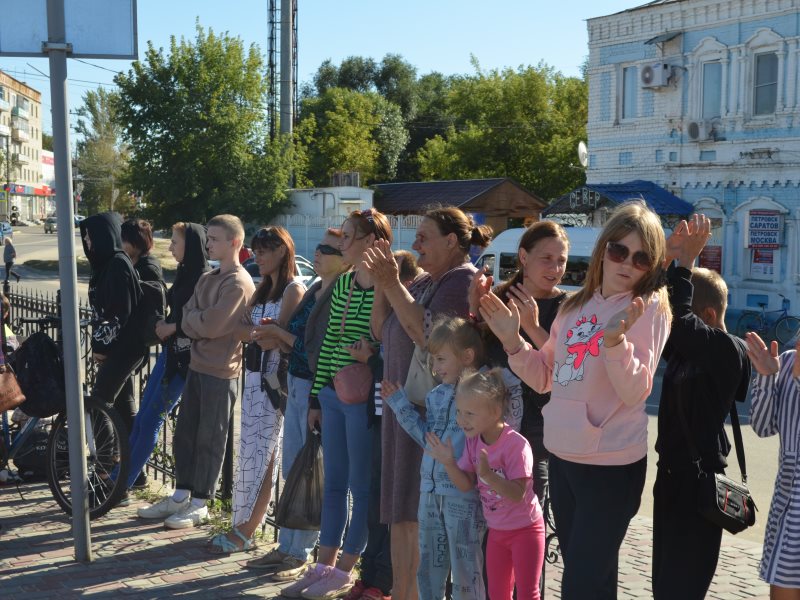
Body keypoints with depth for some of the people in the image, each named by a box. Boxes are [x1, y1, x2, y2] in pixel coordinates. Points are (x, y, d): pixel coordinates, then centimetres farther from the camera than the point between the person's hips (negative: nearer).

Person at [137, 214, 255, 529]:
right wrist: (201, 323, -14)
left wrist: (193, 319, -6)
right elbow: (187, 321, 5)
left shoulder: (239, 284, -15)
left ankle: (199, 504, 14)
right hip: (197, 365, 8)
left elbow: (211, 325, -23)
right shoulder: (207, 278, 13)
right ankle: (180, 497, 26)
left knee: (209, 440, 3)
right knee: (185, 434, 14)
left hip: (221, 372, -8)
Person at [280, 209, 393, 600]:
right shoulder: (342, 285, 10)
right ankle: (324, 566, 24)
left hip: (363, 399, -7)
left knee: (361, 486, 5)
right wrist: (316, 398, 15)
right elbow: (329, 343, 14)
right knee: (333, 483, 14)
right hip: (332, 395, 7)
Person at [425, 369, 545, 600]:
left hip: (525, 529, -7)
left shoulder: (516, 444, -25)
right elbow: (466, 485, -3)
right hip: (497, 530, 7)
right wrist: (449, 463, -19)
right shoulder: (473, 442, -4)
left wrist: (488, 475, -40)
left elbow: (518, 494, -28)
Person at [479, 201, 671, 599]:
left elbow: (634, 390, -19)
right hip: (561, 455, 6)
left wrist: (615, 341, -34)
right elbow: (546, 378, 11)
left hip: (611, 465, -6)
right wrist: (513, 341, -2)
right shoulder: (576, 305, 7)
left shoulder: (649, 307, -10)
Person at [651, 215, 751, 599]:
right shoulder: (685, 348, 8)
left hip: (700, 482, -9)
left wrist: (683, 262, -23)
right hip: (672, 473, 9)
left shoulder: (727, 350, -16)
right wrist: (667, 257, -6)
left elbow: (678, 319, -31)